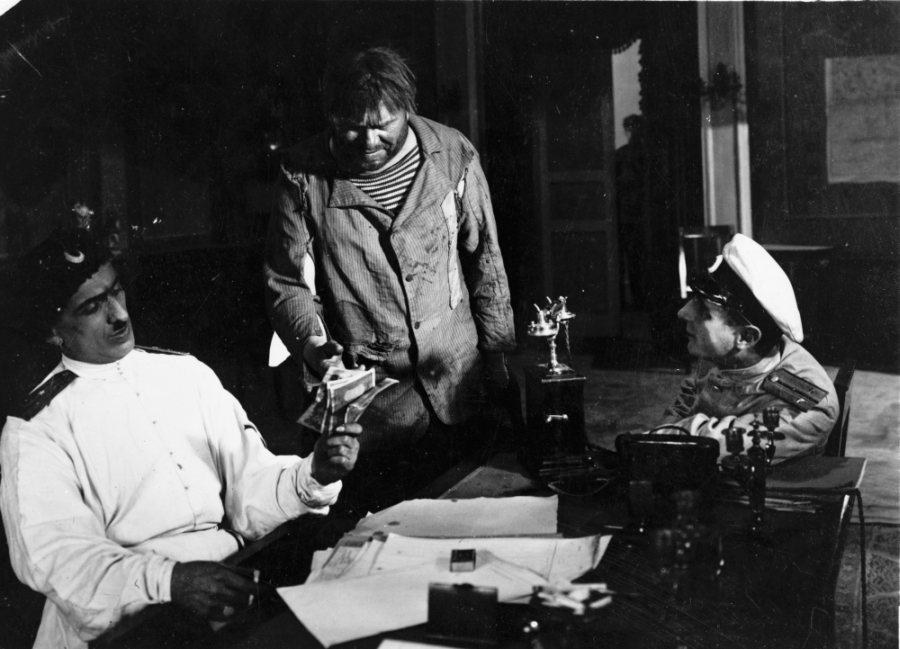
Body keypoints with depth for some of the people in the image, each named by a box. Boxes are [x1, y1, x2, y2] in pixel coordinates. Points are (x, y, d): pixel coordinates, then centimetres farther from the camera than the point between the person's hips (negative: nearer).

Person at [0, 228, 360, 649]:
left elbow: (250, 487, 10)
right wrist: (167, 581, -29)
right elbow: (55, 552, -12)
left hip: (236, 577, 4)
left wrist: (312, 477, -12)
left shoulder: (187, 373, 15)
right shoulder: (36, 427, 2)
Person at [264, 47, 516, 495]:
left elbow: (485, 262, 5)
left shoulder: (451, 156, -2)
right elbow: (287, 284, -1)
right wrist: (311, 343, -18)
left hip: (459, 386, 2)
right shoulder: (304, 177, -5)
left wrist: (498, 358, 4)